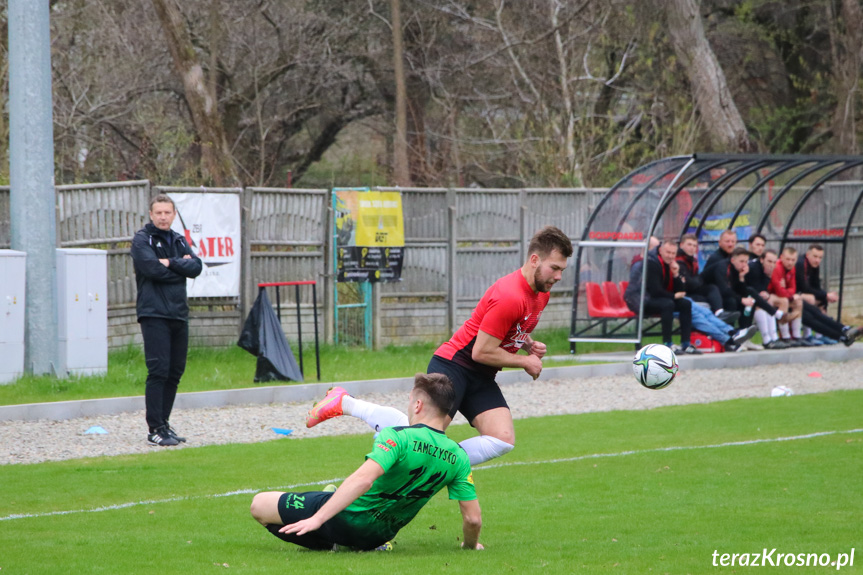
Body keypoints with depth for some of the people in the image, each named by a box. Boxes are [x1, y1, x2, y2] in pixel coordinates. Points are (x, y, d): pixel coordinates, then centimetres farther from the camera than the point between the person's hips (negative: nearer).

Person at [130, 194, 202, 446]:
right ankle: (155, 429, -10)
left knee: (175, 372, 9)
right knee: (158, 371, -11)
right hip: (154, 314, -7)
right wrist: (181, 266, -4)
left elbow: (196, 267, 1)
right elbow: (152, 268, -17)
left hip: (179, 314, 7)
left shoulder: (179, 241, 17)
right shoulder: (142, 240, -2)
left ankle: (164, 423, 18)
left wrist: (170, 263, -12)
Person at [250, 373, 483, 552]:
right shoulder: (458, 457, -8)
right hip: (379, 535, 7)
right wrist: (470, 545, 16)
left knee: (259, 505, 1)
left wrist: (317, 518, -38)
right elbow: (473, 518, -7)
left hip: (348, 517, -7)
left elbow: (363, 480, -38)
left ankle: (328, 544, -1)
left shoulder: (398, 438, -24)